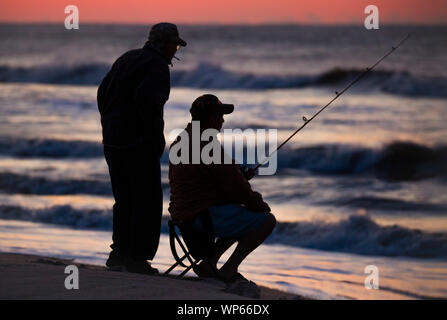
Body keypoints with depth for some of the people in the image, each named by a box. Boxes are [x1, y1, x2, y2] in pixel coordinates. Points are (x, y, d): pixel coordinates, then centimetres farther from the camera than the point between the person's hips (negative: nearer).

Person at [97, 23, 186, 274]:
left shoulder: (127, 59, 16)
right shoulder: (157, 67, -11)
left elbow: (103, 93, 19)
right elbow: (146, 98, -27)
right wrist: (156, 136, -18)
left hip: (112, 140, 9)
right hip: (139, 143, -9)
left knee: (124, 200, 16)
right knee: (148, 200, -2)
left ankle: (119, 253, 17)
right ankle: (137, 258, -4)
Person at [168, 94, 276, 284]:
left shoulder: (181, 142, 13)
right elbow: (235, 187, -16)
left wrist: (241, 176, 9)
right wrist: (258, 204, 0)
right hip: (207, 217, -10)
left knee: (244, 218, 29)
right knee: (267, 220, -4)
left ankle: (209, 263, 14)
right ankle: (229, 270, -8)